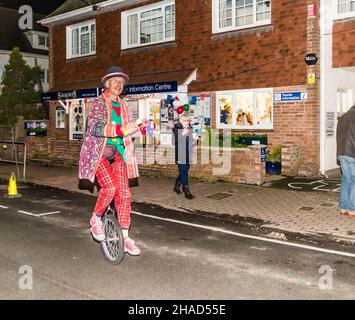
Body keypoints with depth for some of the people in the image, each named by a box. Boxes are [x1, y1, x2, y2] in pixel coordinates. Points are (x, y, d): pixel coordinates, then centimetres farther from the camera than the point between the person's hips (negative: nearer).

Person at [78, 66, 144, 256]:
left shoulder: (123, 106, 13)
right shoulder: (99, 103, -4)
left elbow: (132, 127, 17)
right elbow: (94, 127, -19)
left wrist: (138, 128, -8)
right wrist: (121, 129, -29)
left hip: (118, 152, 5)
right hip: (99, 152, -5)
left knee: (124, 194, -3)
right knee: (110, 187, -25)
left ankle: (124, 237, 7)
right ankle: (96, 219, 3)